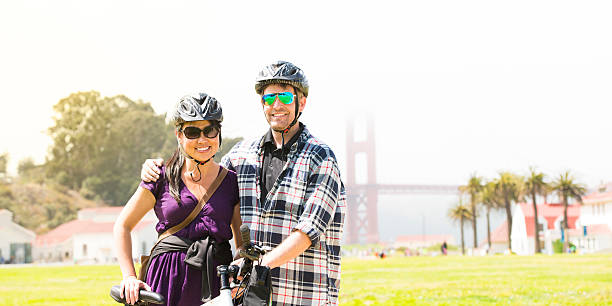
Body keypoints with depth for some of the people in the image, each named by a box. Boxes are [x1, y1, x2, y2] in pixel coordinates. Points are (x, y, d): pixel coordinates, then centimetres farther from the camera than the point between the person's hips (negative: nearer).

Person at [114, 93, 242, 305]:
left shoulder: (231, 182, 9)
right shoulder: (162, 178, 4)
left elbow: (243, 244, 13)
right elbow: (123, 226, 8)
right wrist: (129, 276, -2)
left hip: (216, 282, 1)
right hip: (169, 280, -1)